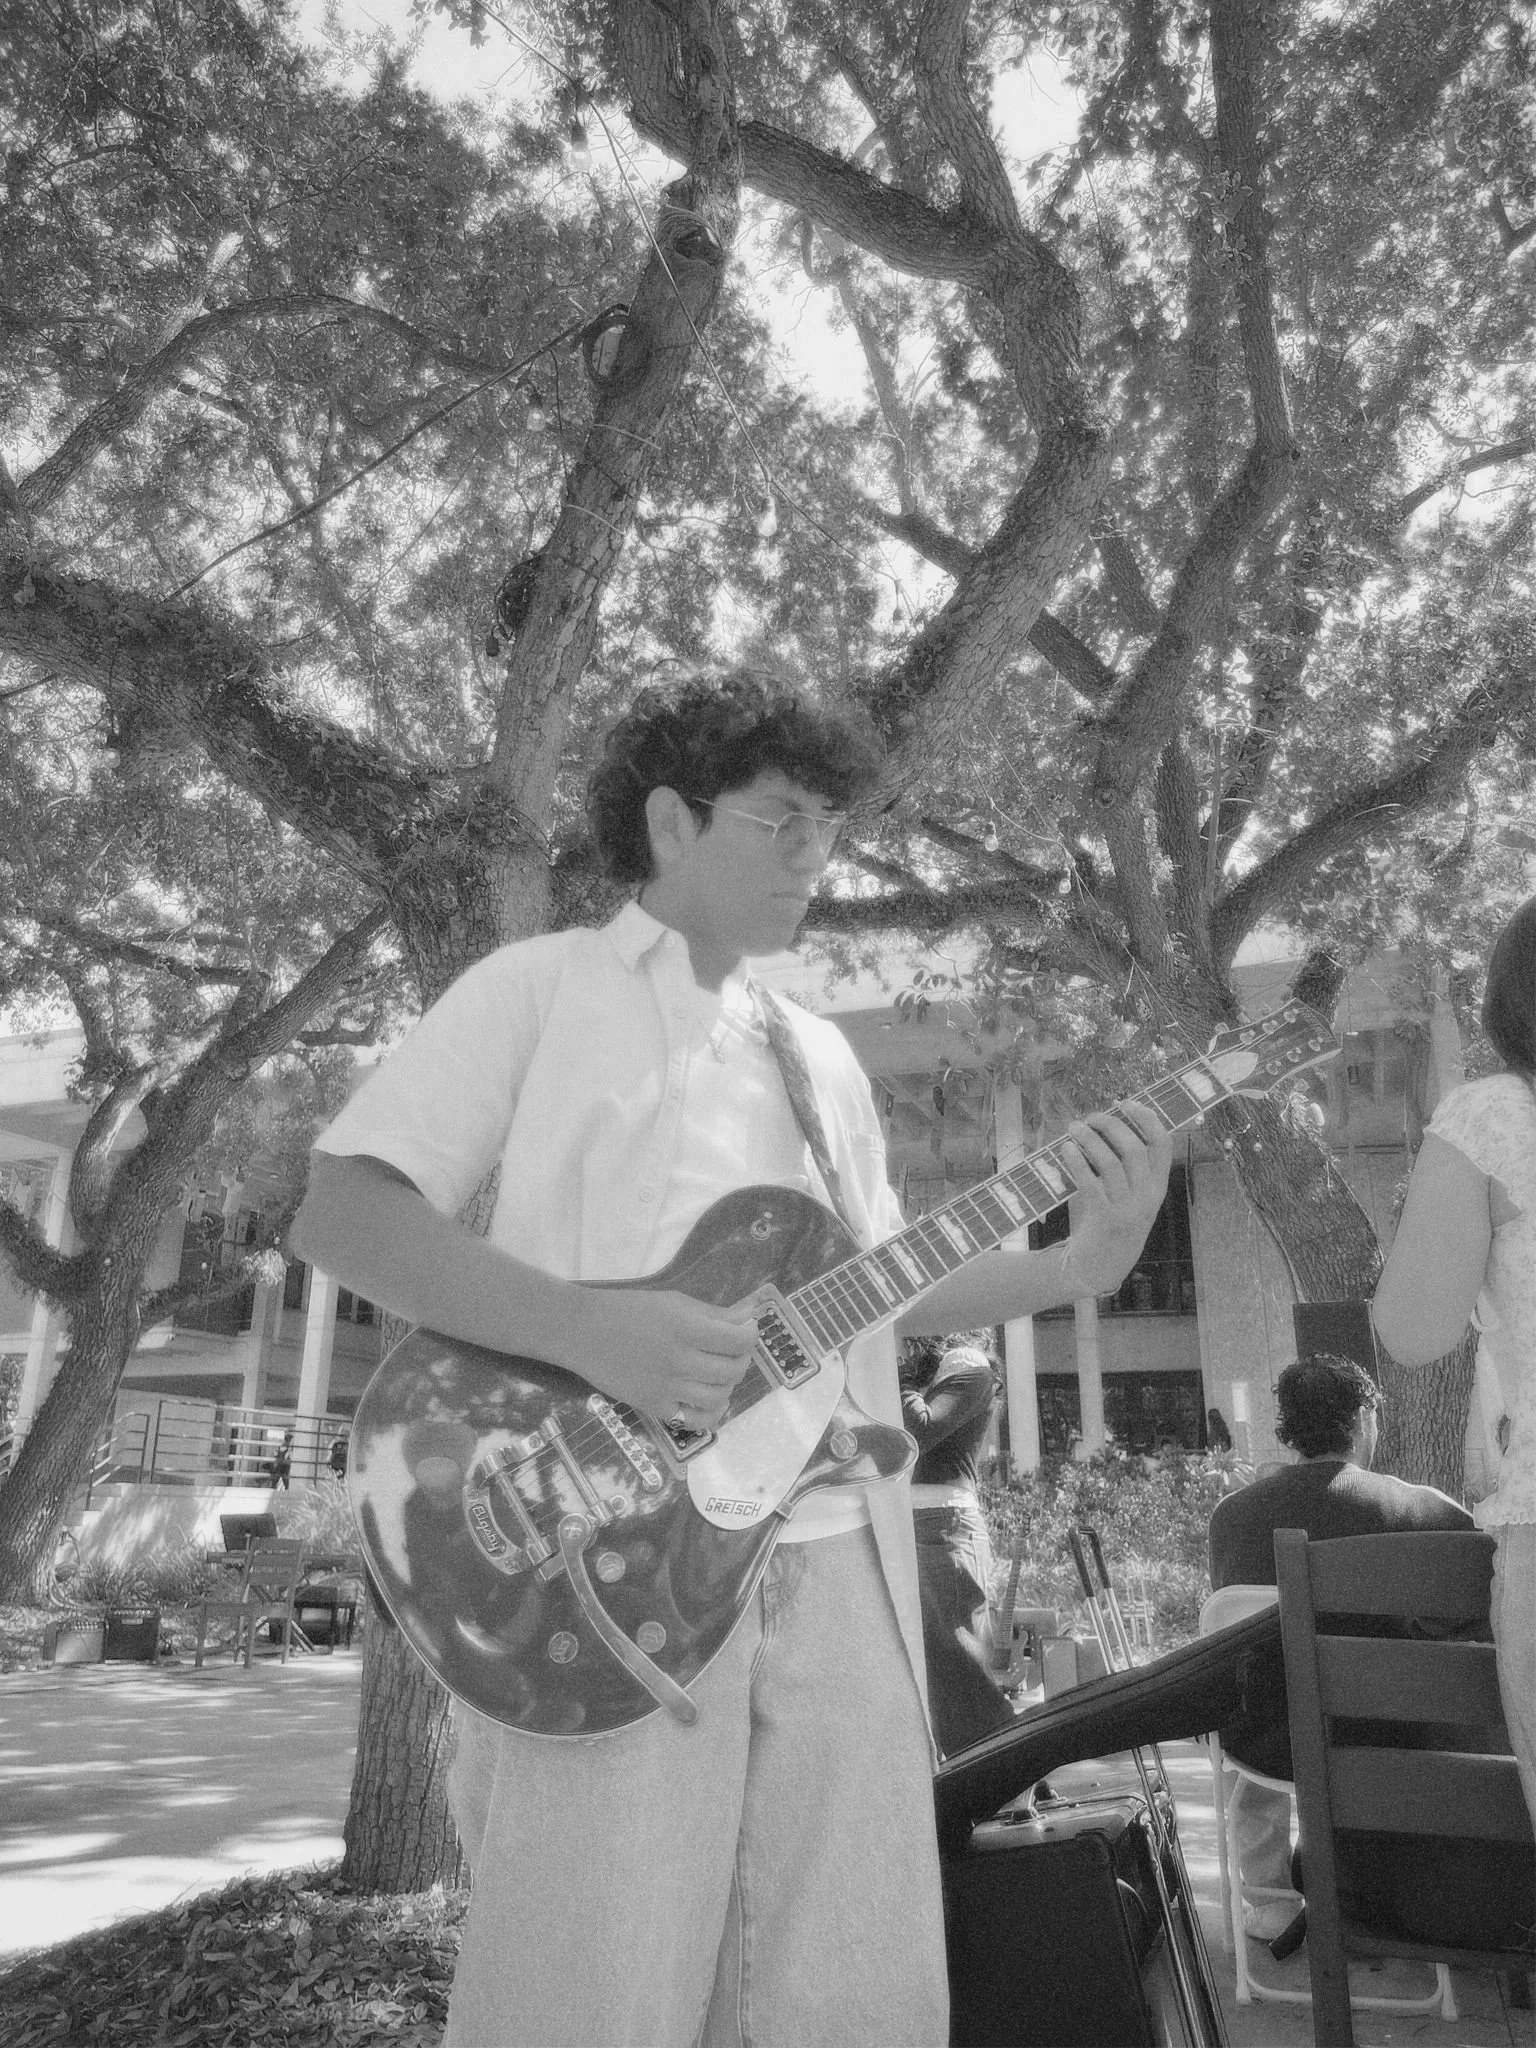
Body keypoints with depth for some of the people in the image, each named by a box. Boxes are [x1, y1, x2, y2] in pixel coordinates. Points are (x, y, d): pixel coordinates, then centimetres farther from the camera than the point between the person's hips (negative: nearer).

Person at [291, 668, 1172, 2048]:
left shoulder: (821, 1054, 21)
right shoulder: (539, 988, 2)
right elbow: (338, 1215, -7)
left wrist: (1076, 1267, 4)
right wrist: (590, 1328, -21)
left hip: (840, 1567, 6)